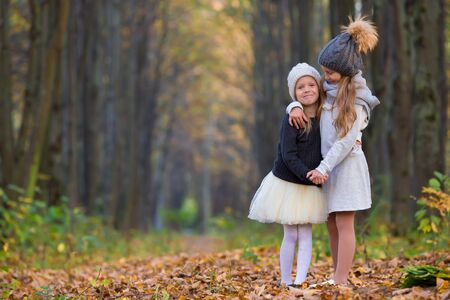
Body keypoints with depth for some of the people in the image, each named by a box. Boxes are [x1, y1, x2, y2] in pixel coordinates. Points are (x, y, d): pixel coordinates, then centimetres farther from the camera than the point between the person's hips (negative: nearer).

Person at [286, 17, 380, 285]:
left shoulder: (356, 98, -9)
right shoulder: (327, 89, 9)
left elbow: (347, 140, -15)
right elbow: (302, 95, 20)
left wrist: (324, 168, -19)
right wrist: (295, 106, -5)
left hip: (347, 164, -7)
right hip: (328, 165, 7)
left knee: (344, 225, -8)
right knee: (332, 225, 6)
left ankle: (340, 281, -9)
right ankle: (338, 278, 10)